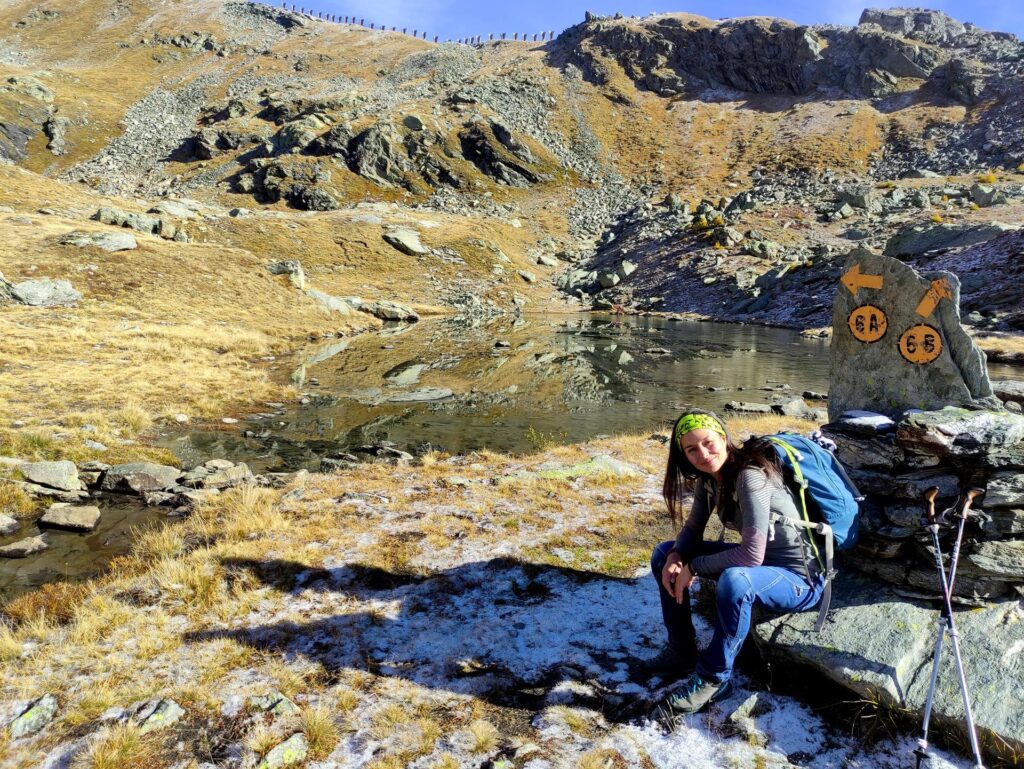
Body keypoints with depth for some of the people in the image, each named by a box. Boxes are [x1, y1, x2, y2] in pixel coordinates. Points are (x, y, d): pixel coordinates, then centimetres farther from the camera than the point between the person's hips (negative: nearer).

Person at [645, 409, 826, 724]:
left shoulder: (750, 475, -28)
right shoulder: (709, 478, -4)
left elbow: (752, 555, -33)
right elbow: (693, 529, 5)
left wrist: (693, 568, -22)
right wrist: (675, 558, -16)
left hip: (799, 579, -8)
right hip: (755, 562, 9)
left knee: (734, 581, -40)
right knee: (664, 554, 4)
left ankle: (713, 678, -17)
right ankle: (682, 652, 11)